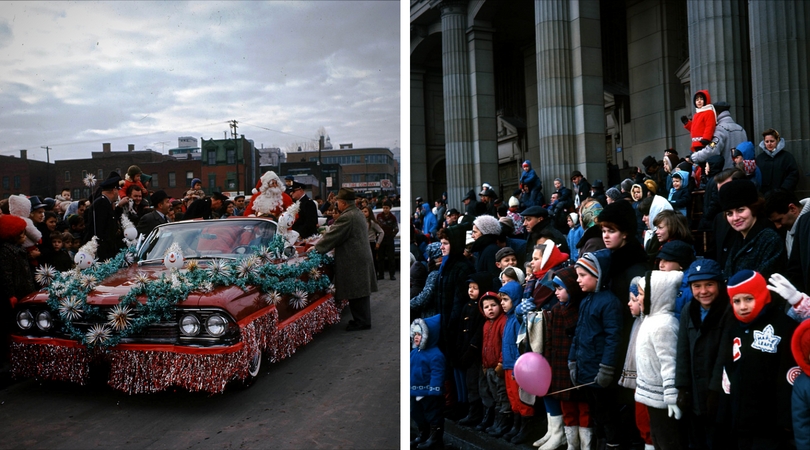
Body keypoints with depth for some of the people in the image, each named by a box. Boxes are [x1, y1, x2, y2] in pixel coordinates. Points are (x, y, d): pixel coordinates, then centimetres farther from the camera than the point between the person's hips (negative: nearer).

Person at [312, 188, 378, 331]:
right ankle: (362, 320, 23)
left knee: (356, 293, -2)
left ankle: (361, 322, 5)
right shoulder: (358, 213, 13)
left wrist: (316, 248, -3)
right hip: (362, 258, 10)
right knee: (360, 291, 15)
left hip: (354, 261, -10)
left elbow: (332, 236, -14)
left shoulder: (347, 217, -18)